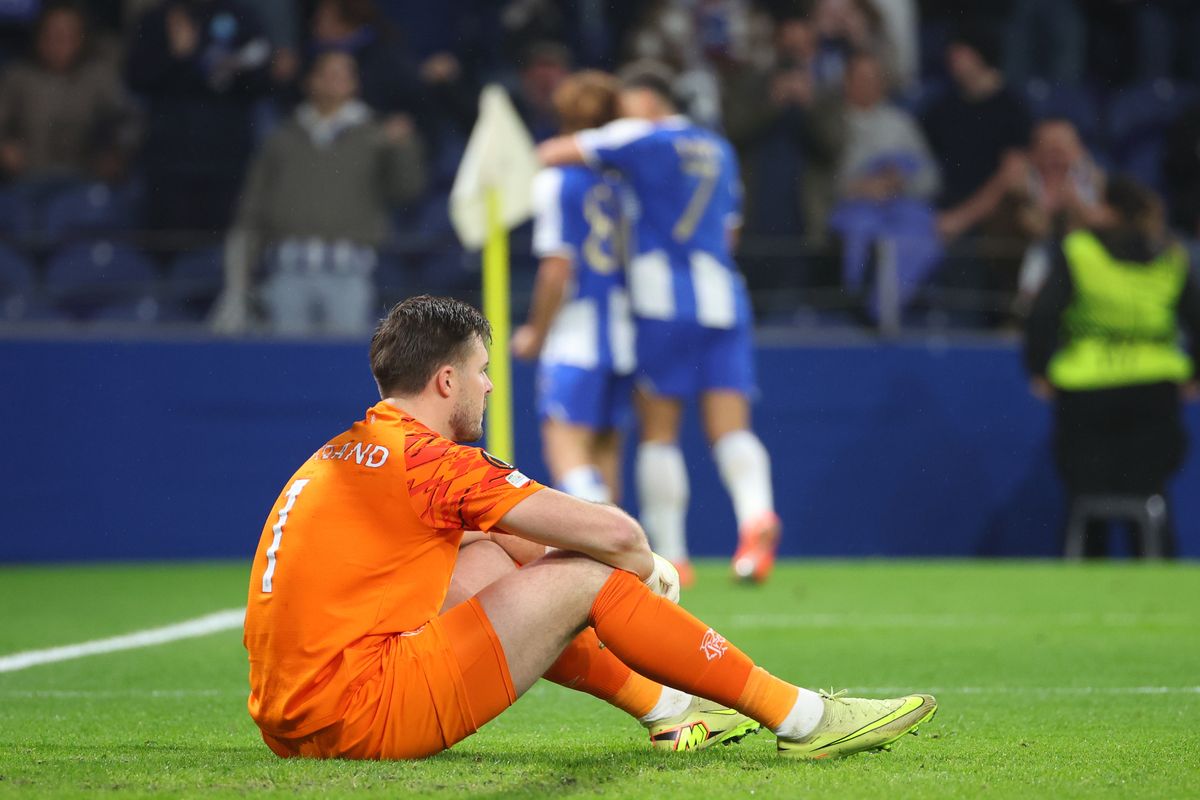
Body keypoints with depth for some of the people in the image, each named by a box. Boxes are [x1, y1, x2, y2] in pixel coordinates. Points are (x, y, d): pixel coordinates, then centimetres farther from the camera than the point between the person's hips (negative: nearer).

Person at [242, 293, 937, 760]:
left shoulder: (342, 454, 18)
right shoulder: (429, 459, -10)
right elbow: (614, 534, -11)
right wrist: (649, 570, 13)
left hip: (291, 722, 9)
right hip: (361, 720, -9)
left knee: (488, 559, 23)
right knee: (584, 579, -4)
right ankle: (803, 719, 2)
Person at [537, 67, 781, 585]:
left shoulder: (642, 138, 0)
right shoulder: (719, 150, 19)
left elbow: (550, 153, -2)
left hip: (664, 303, -4)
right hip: (724, 298, 4)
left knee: (659, 432, 3)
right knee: (730, 428, -4)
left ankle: (670, 555, 2)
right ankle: (757, 513, -31)